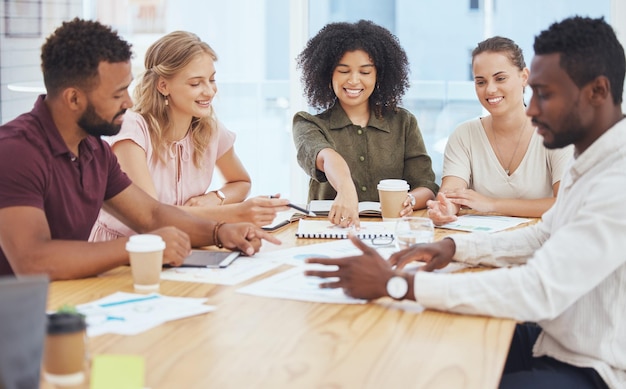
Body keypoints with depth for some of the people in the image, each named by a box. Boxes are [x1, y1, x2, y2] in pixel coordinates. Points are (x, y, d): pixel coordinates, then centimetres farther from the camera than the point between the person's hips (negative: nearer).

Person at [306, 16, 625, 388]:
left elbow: (539, 291, -33)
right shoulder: (591, 161, 5)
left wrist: (395, 283, -31)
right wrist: (455, 246, -2)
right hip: (557, 339, 8)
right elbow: (543, 238, 15)